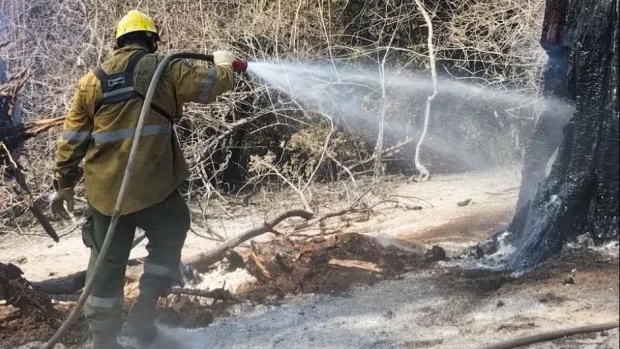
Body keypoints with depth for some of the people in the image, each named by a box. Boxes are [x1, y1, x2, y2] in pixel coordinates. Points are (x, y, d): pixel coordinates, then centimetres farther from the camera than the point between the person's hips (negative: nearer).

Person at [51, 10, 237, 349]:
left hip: (105, 190, 3)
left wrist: (64, 183, 17)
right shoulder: (164, 70, -3)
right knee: (168, 241, 21)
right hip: (154, 187, -3)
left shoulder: (93, 80, 7)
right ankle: (143, 313, 12)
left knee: (107, 263, 14)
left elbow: (72, 139, 8)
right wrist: (224, 64, 26)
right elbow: (214, 81, 3)